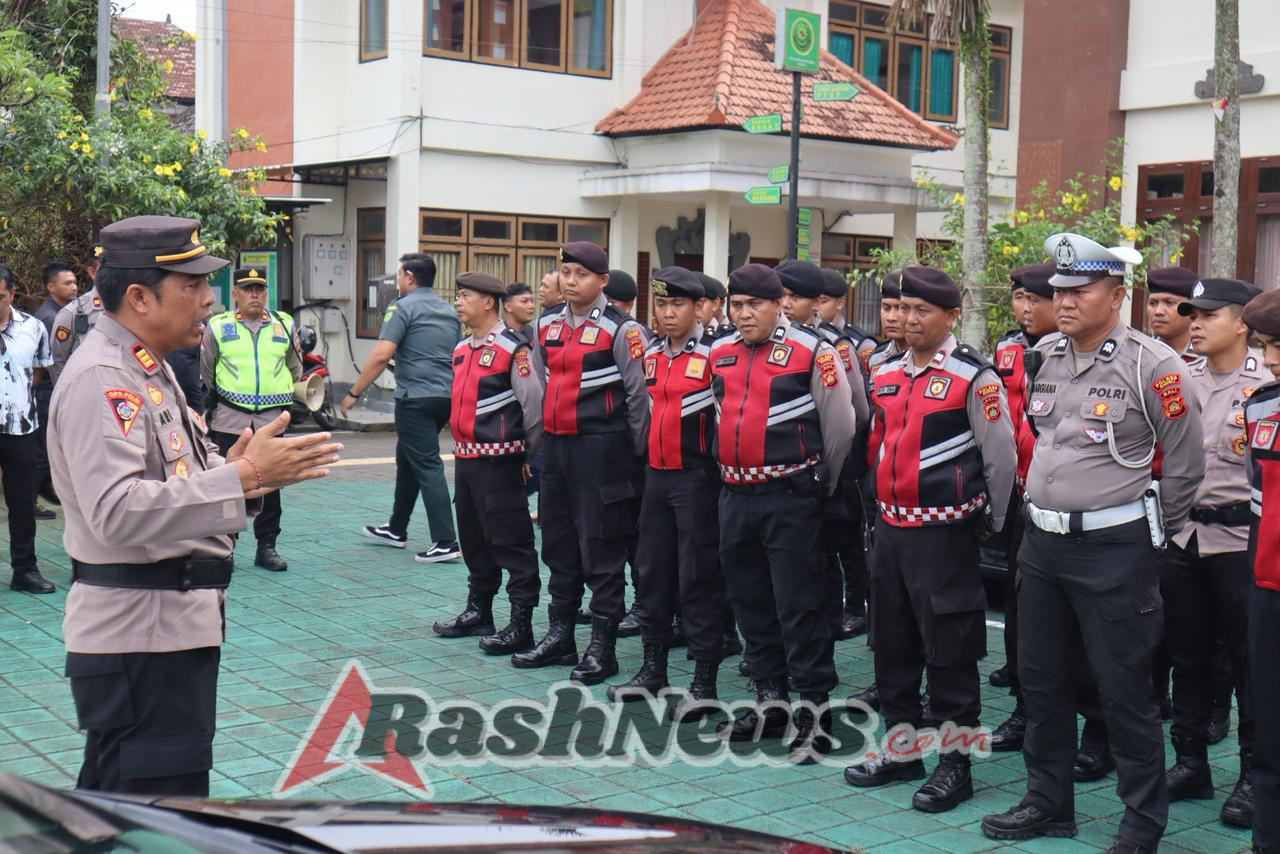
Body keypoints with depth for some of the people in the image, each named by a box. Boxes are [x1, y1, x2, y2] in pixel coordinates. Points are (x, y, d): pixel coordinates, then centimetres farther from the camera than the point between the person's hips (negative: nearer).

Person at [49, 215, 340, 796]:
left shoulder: (147, 369, 15)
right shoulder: (102, 378, -18)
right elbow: (117, 512, -29)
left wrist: (231, 471, 0)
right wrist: (242, 477, -30)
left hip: (174, 623, 10)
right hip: (139, 637, -10)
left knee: (110, 800, 21)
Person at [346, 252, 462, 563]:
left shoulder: (403, 307, -8)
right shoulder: (449, 310, 16)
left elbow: (381, 355, -17)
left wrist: (354, 393, -11)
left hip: (416, 397, -8)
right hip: (446, 396, 8)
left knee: (427, 466, -7)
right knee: (407, 459, 21)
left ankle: (446, 542, -11)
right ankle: (396, 529, 31)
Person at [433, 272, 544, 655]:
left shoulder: (514, 349, -12)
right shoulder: (462, 349, 14)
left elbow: (533, 407, -11)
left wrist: (525, 455, -3)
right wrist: (462, 448, 19)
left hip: (498, 460, -9)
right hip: (465, 457, 9)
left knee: (511, 541, -5)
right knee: (473, 537, 18)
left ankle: (521, 625, 0)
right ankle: (478, 612, 31)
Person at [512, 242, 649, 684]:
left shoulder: (620, 329, -9)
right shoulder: (547, 324, 11)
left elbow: (638, 393, -7)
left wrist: (635, 455, -6)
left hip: (601, 448, -7)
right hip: (556, 446, 7)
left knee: (600, 548, -1)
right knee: (558, 544, 14)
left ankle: (603, 647, 7)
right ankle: (559, 636, 26)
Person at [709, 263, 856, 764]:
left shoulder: (812, 352, -8)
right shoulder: (720, 355, 9)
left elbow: (840, 425, -4)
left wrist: (821, 483, 5)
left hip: (790, 497, -6)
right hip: (735, 496, 6)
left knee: (799, 606, -5)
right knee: (750, 602, 14)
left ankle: (814, 713, 3)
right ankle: (770, 702, 27)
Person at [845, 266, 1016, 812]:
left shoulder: (975, 378, -10)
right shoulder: (886, 375, 10)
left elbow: (1002, 458, -7)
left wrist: (988, 524, 1)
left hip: (945, 533, -7)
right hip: (890, 527, 7)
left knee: (949, 650, 0)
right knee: (892, 644, 14)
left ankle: (955, 764, 11)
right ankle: (901, 750, 28)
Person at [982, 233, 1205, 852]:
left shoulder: (1151, 365, -12)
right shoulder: (1045, 357, 6)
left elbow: (1184, 461, -4)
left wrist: (1155, 532, 5)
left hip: (1113, 548, -6)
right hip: (1042, 541, 6)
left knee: (1124, 690, 2)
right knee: (1040, 678, 14)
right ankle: (1048, 802, 30)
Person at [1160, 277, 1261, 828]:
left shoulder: (1267, 383, -8)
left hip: (1240, 538, -5)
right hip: (1181, 534, 6)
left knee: (1249, 659, 3)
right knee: (1187, 655, 13)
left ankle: (1254, 775, 14)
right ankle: (1191, 762, 25)